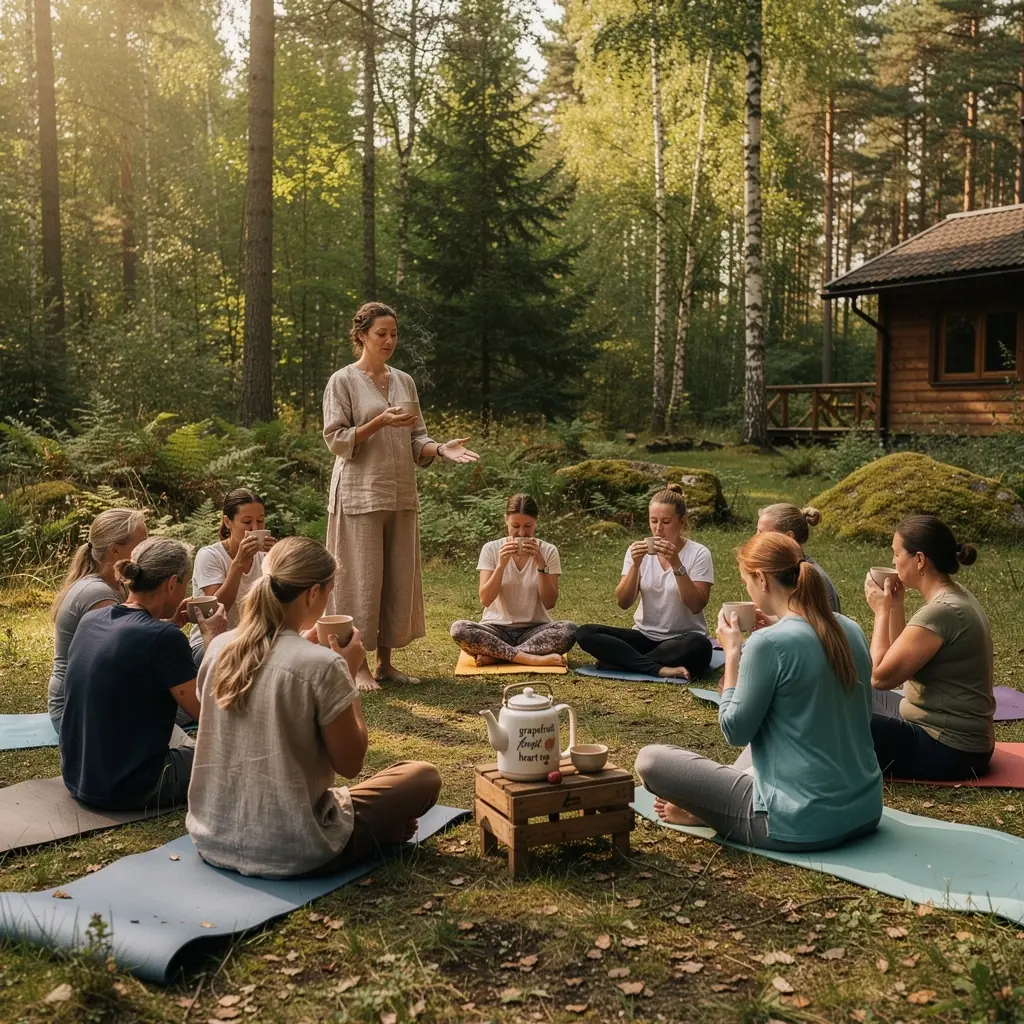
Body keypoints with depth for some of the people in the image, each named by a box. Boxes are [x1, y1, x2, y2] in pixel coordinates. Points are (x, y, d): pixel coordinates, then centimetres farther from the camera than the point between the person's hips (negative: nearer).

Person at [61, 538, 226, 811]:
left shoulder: (90, 621, 0)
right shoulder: (164, 637, -23)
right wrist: (212, 637, -8)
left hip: (77, 779, 7)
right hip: (130, 789, -7)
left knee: (182, 741, 32)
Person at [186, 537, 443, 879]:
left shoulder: (219, 648, -4)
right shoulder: (322, 666, -22)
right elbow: (350, 764, -11)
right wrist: (349, 672, -3)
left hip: (212, 840, 7)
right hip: (291, 853, -6)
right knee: (423, 776, 10)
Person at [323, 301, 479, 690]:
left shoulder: (404, 381, 13)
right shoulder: (343, 381, -3)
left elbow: (415, 440, 12)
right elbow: (336, 440, -9)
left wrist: (440, 449, -8)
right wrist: (380, 421, -20)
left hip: (401, 494, 6)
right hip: (361, 494, -5)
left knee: (399, 578, 7)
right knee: (361, 578, -3)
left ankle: (385, 662, 17)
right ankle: (358, 665, 8)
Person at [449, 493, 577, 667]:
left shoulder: (548, 551, -1)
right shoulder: (491, 549, -1)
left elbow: (549, 603, -8)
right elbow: (485, 600, -9)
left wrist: (541, 564, -19)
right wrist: (501, 564, -21)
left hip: (534, 630, 0)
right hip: (497, 628, 0)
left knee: (569, 630, -31)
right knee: (459, 629, -30)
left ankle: (495, 655, -24)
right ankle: (534, 658, -31)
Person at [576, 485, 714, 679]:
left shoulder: (698, 553, -7)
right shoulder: (638, 551, 1)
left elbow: (696, 606, -17)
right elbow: (623, 602, -6)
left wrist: (677, 565, -26)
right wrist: (635, 565, -21)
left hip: (681, 640, -3)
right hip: (645, 636, 3)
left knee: (699, 646, -38)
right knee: (585, 633, -19)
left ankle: (621, 660, -22)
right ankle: (660, 669, -28)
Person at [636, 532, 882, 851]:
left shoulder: (768, 643, -20)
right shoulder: (851, 630, 2)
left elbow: (736, 731, -11)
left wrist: (732, 652, -3)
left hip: (803, 824, -8)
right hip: (865, 811, 8)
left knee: (650, 759, -1)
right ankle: (708, 804, 34)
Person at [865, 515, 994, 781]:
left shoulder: (941, 612, -24)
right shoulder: (956, 597, 7)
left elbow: (881, 676, -21)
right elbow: (901, 657, 15)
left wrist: (881, 610, -12)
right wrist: (895, 606, 5)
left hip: (946, 751, -10)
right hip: (961, 738, 10)